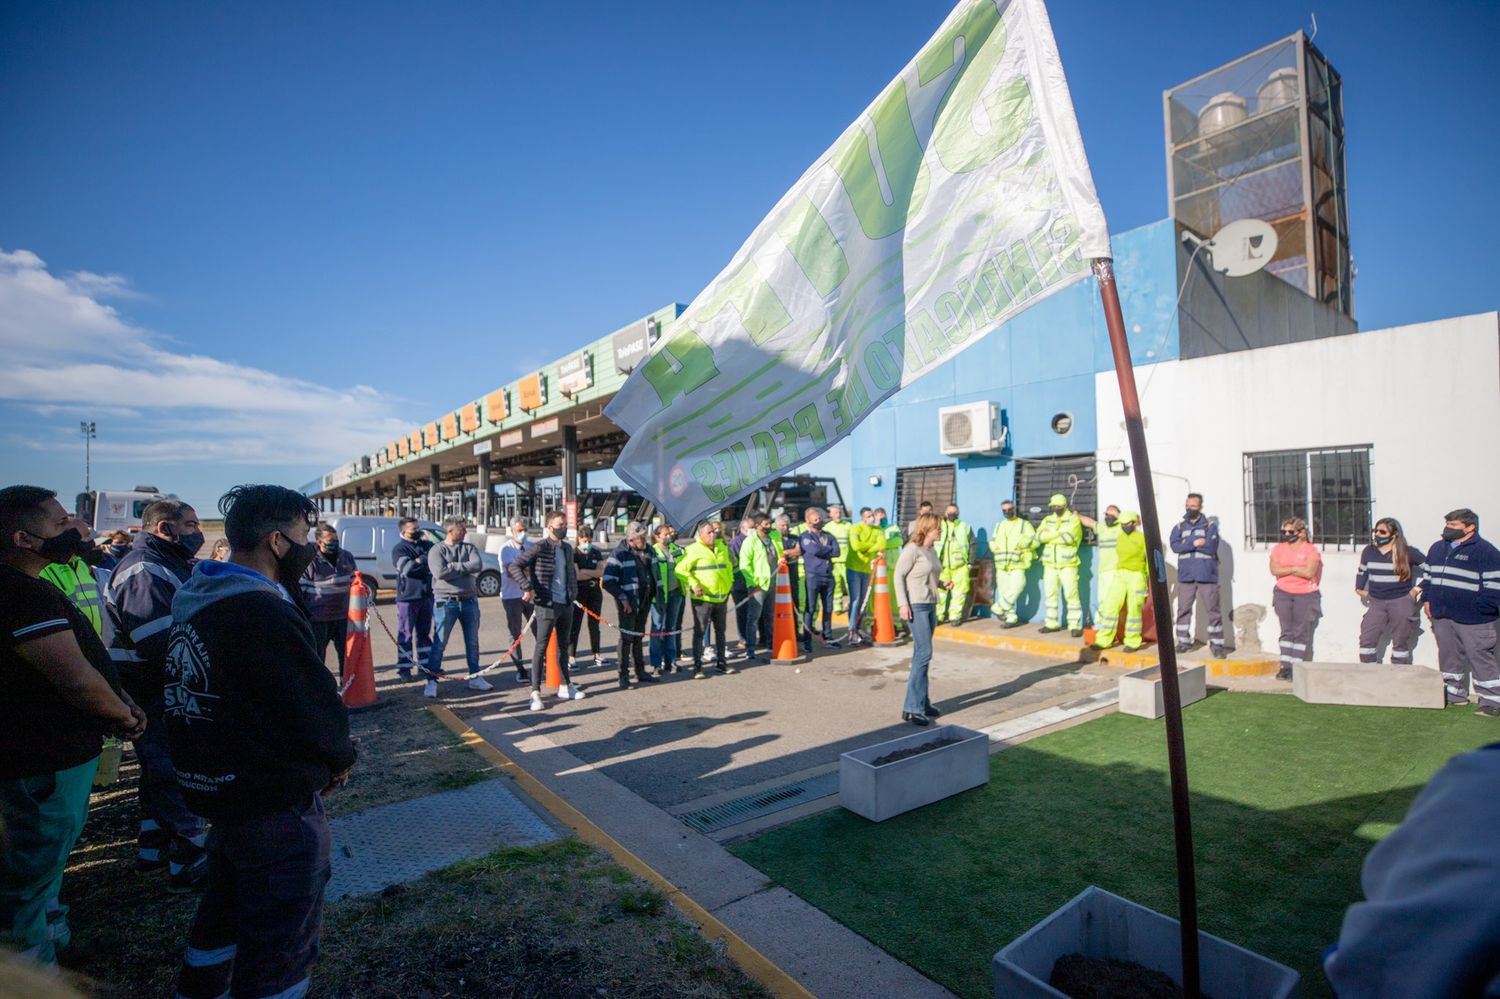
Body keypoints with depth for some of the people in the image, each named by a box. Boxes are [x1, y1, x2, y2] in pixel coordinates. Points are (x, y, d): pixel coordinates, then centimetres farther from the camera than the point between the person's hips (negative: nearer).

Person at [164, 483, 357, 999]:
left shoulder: (194, 598, 4)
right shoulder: (264, 613, -28)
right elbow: (317, 708, -24)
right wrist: (340, 756, -3)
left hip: (215, 787, 10)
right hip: (277, 806, -10)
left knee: (226, 912, 30)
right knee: (281, 942, 8)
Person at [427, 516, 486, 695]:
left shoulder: (469, 548, 7)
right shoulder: (437, 550, -4)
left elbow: (477, 566, -11)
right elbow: (440, 572, -21)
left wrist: (454, 566, -14)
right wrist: (465, 568, -12)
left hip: (469, 600, 4)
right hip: (446, 601, -4)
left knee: (472, 641, 13)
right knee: (440, 642, -2)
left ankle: (475, 677, 24)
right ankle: (432, 681, 6)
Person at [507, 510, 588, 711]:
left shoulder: (568, 548, 9)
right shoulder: (540, 548, -11)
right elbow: (514, 566, -17)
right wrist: (527, 587, -24)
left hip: (566, 604, 7)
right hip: (546, 605, -7)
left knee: (563, 646, 15)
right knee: (541, 647, -4)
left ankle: (566, 687, 25)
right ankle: (536, 693, 2)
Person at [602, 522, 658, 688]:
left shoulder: (647, 551, 8)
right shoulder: (619, 553, -13)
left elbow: (653, 572, 21)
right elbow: (608, 581, -16)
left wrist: (655, 592, 13)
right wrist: (622, 598, -19)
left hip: (644, 600, 6)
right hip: (628, 602, -6)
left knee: (638, 636, 15)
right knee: (627, 637, -3)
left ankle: (640, 671, 24)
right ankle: (624, 675, 4)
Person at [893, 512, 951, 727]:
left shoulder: (931, 551, 14)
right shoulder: (912, 549, -11)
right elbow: (898, 576, -13)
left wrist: (943, 584, 3)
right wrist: (903, 604, -19)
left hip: (930, 606, 9)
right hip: (916, 606, -9)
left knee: (921, 655, 13)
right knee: (924, 654, -12)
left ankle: (922, 702, 22)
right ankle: (911, 708, -7)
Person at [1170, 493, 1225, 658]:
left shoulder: (1210, 525, 2)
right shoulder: (1179, 526, 10)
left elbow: (1211, 547, -12)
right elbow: (1175, 546, -6)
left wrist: (1187, 543, -8)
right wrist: (1195, 543, -17)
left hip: (1207, 575, -3)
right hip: (1185, 576, 3)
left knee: (1213, 611, -1)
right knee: (1183, 609, 6)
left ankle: (1216, 644, 6)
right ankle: (1183, 641, 16)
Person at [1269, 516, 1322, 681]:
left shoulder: (1311, 550, -2)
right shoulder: (1279, 549, 8)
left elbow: (1309, 572, -14)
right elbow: (1274, 570, -4)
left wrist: (1287, 569, -6)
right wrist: (1295, 569, -9)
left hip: (1305, 595, -2)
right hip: (1283, 594, 2)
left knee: (1301, 632, -1)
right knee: (1287, 630, 0)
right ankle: (1285, 666, 0)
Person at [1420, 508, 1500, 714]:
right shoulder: (1437, 548, 12)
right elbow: (1427, 576, 22)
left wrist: (1481, 609, -16)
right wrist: (1427, 600, 14)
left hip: (1472, 619, -7)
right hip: (1442, 616, 7)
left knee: (1481, 658, -2)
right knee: (1449, 657, 16)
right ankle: (1455, 693, 28)